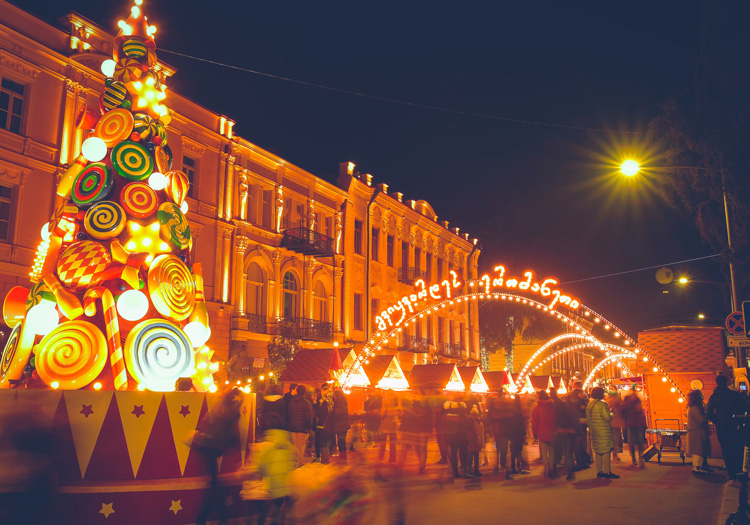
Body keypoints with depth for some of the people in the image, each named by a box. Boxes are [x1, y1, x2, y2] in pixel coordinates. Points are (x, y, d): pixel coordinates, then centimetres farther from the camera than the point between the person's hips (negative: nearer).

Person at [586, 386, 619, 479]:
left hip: (594, 431, 7)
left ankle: (599, 471, 15)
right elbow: (607, 417, -16)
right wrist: (612, 413, 3)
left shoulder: (589, 405, 9)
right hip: (604, 430, -7)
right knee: (606, 451, -3)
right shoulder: (602, 404, -14)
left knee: (597, 451, 11)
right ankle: (607, 472, -4)